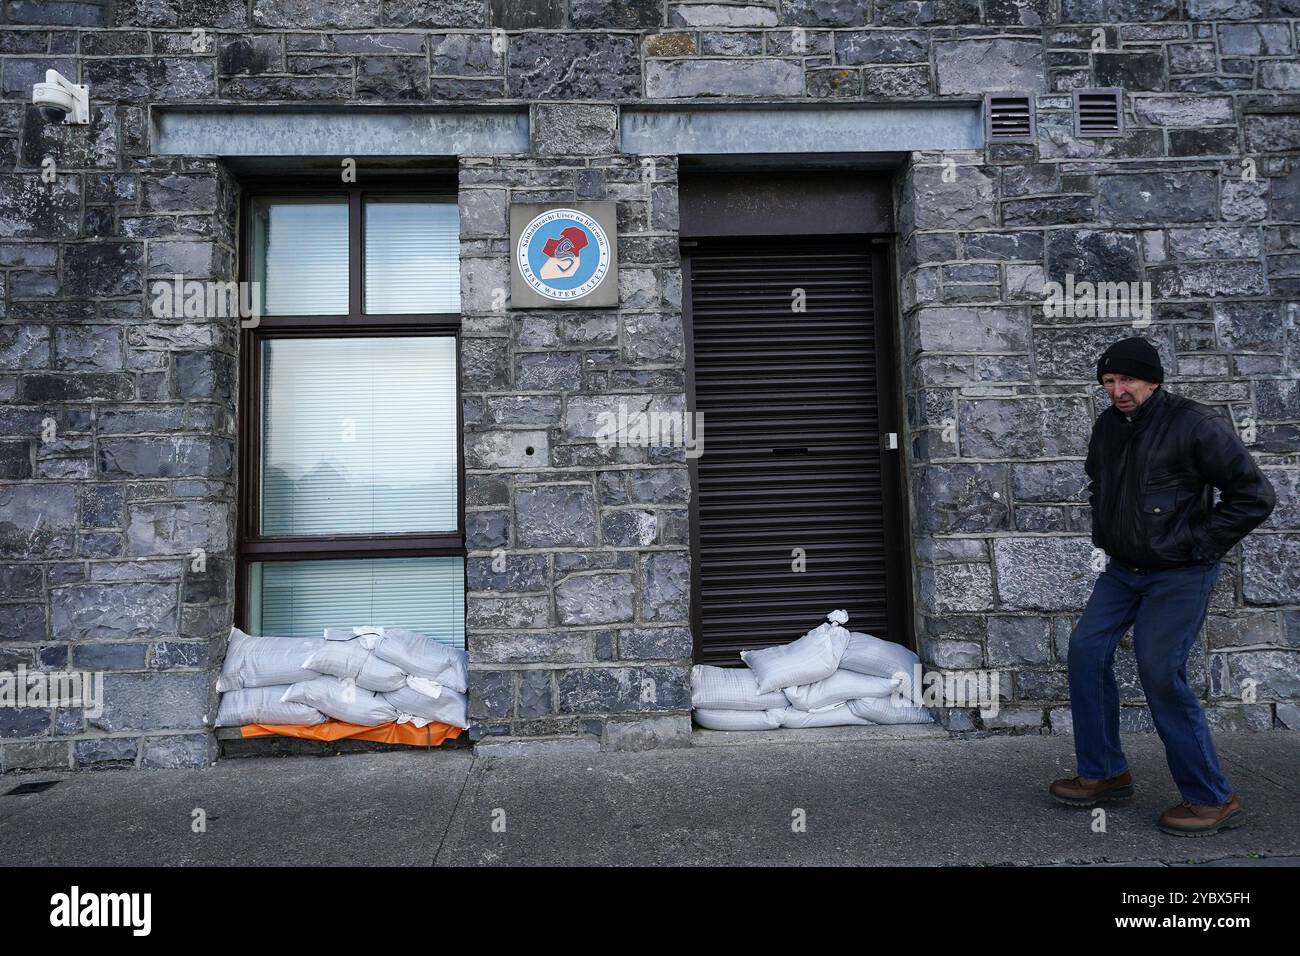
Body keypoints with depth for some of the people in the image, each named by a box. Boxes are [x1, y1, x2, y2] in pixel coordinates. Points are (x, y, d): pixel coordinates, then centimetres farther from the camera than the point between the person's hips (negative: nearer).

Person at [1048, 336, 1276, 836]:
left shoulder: (1194, 424, -16)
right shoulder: (1108, 425, 6)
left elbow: (1255, 494, -14)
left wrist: (1195, 544, -14)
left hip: (1178, 575, -7)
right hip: (1122, 569, 7)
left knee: (1161, 674, -11)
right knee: (1086, 650, 2)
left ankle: (1212, 799, 7)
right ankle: (1104, 773, 15)